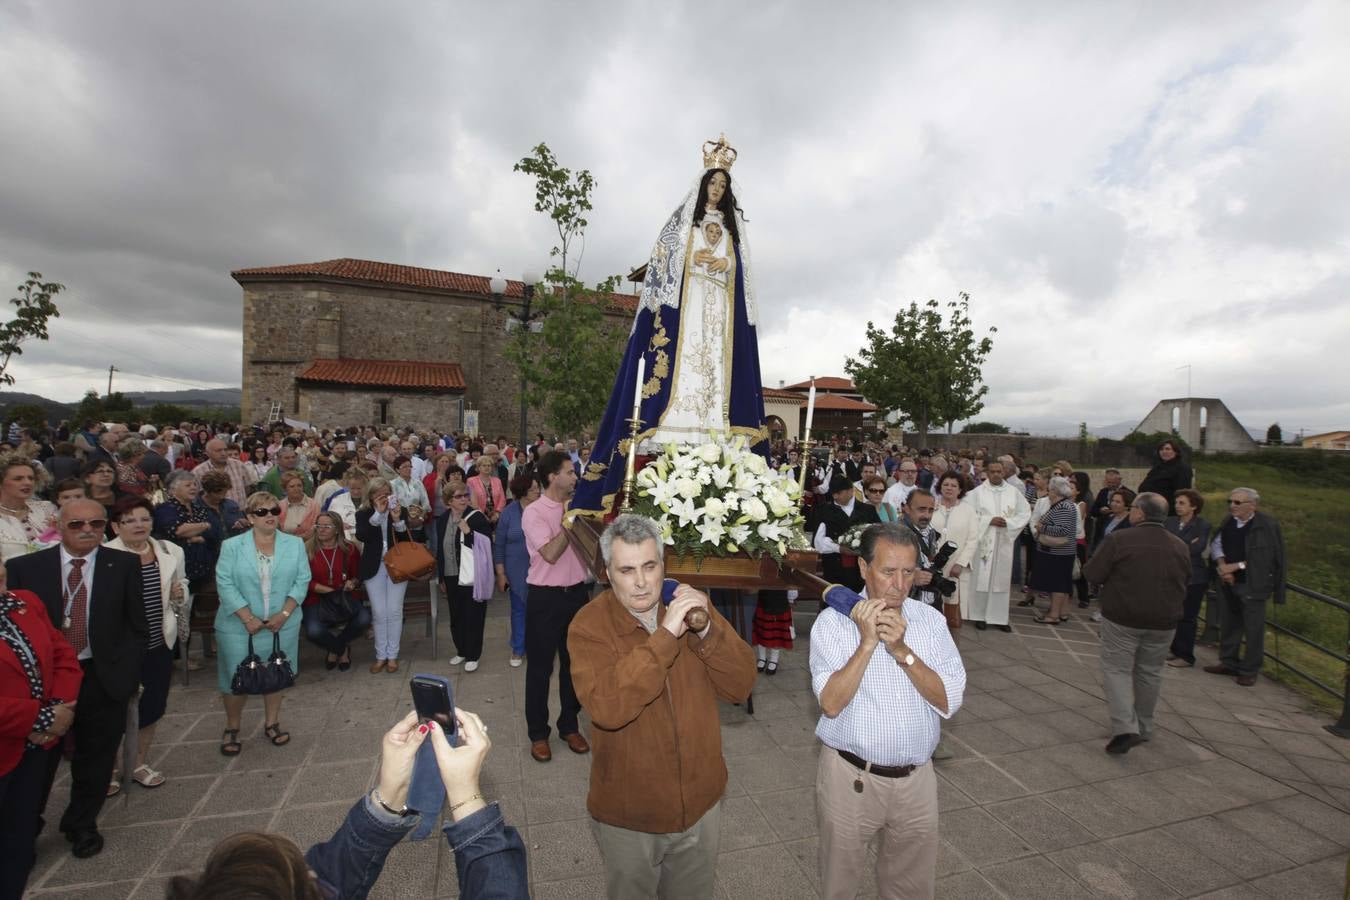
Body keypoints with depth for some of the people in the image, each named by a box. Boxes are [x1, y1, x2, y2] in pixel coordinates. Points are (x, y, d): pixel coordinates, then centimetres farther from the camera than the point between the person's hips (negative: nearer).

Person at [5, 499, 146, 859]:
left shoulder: (124, 565, -5)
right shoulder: (25, 567, -4)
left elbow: (137, 625, -1)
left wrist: (127, 673, -8)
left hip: (103, 679, 0)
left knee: (94, 762, 15)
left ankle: (81, 825, 38)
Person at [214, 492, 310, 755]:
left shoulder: (295, 544, 1)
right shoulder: (232, 546, -3)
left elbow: (302, 581, -2)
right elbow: (225, 584, -9)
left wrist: (285, 613, -13)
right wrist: (248, 618, -17)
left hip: (282, 624, 2)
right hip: (239, 626, -1)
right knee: (237, 678, 6)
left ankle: (271, 723, 30)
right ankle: (231, 728, 29)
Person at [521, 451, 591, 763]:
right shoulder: (534, 512, -12)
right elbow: (551, 554, -22)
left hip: (576, 593, 6)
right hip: (546, 597, -5)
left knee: (574, 663, 15)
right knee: (540, 667, 8)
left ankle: (569, 726, 32)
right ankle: (538, 733, 23)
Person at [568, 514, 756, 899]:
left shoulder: (691, 605, -8)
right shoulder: (589, 626, -19)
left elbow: (741, 687, -11)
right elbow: (607, 709, -33)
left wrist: (706, 631, -28)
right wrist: (666, 635, -38)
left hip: (701, 803, 3)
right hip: (628, 815, -3)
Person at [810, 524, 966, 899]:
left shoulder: (931, 620, -3)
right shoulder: (833, 621, -13)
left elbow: (949, 702, -11)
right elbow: (831, 703, -20)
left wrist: (901, 650, -23)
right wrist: (867, 642, -27)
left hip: (916, 779, 3)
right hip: (850, 776, -2)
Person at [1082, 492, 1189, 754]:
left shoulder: (1119, 540, -15)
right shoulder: (1180, 546, 2)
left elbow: (1092, 574, -13)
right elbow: (1184, 582, 14)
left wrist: (1117, 577, 9)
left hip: (1122, 619, -5)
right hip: (1163, 623, 5)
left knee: (1117, 670, 4)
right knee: (1149, 673, 17)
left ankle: (1125, 728, -9)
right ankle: (1143, 728, 28)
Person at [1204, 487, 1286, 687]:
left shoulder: (1267, 525, -12)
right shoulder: (1228, 521, 4)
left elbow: (1265, 558, -14)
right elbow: (1216, 545, 6)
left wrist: (1235, 566, -15)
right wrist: (1222, 567, -9)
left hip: (1253, 586, -6)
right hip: (1230, 583, 6)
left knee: (1253, 629, 2)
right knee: (1229, 624, 14)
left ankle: (1250, 671, 13)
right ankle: (1229, 663, 27)